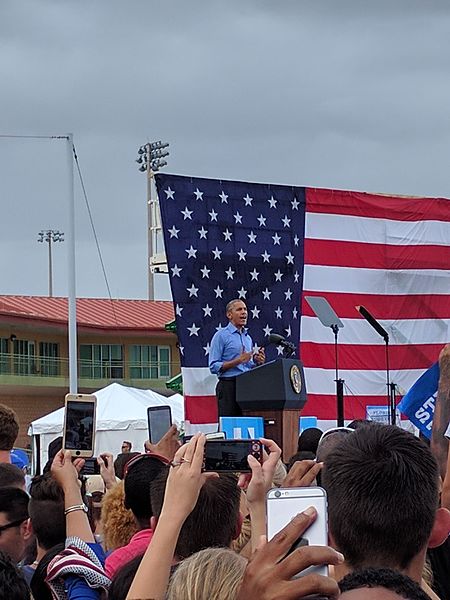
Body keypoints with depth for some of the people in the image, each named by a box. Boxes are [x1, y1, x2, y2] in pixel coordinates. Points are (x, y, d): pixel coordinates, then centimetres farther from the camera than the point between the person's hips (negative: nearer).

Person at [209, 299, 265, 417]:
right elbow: (214, 367, -9)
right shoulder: (221, 335, -2)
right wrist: (238, 360, -17)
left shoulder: (248, 337, 20)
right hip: (229, 386, -7)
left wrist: (257, 361, 4)